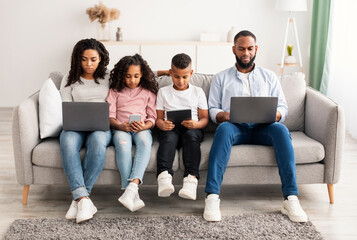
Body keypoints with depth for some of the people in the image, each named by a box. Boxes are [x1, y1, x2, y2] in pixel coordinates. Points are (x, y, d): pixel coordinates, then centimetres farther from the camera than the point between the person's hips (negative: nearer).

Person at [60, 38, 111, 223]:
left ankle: (79, 198, -35)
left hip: (102, 126, -1)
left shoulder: (109, 78, 16)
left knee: (98, 141, -39)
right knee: (67, 142, -37)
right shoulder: (69, 80, 18)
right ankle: (84, 199, -45)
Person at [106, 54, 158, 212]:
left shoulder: (148, 92, 20)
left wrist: (144, 126, -12)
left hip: (142, 129, 1)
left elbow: (152, 117, 13)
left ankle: (132, 186, -53)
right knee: (122, 143, -38)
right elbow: (109, 116, 9)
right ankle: (133, 194, -46)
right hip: (120, 129, 0)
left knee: (145, 141, -38)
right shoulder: (115, 91, 19)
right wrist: (120, 126, -14)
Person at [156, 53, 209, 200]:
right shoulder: (163, 92, 17)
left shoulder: (198, 92, 15)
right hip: (170, 129, 0)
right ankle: (164, 176, -53)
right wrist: (162, 125, -13)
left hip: (192, 128, 0)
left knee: (191, 135, -35)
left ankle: (191, 177, -49)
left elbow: (205, 119, 9)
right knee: (169, 137, -34)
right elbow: (159, 118, 12)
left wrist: (195, 124, -15)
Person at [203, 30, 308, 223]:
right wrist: (224, 116, -13)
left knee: (281, 130, -33)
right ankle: (212, 197, -43)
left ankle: (291, 199, -37)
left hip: (262, 128, 1)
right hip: (235, 127, -1)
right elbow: (213, 109, 11)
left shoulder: (269, 77, 23)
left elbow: (283, 107, 15)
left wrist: (273, 115, -10)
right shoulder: (221, 78, 20)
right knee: (223, 129, -37)